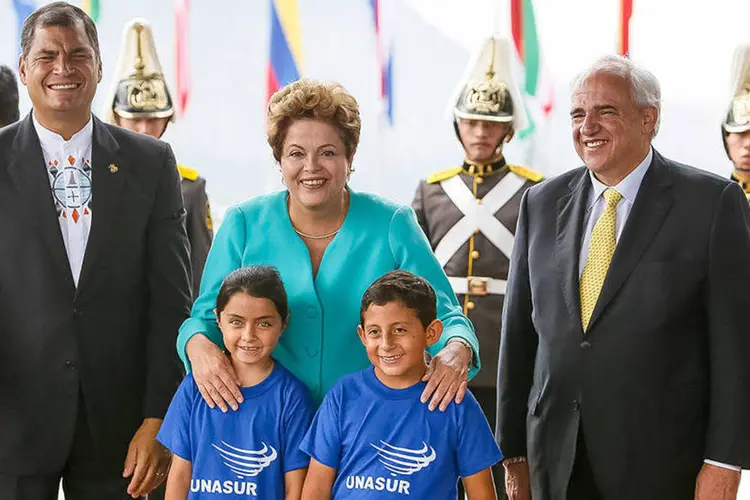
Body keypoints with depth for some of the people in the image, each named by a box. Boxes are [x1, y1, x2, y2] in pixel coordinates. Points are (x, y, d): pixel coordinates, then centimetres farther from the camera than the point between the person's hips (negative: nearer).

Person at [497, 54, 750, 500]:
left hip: (660, 464, -4)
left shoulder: (713, 203, -4)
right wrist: (515, 450, 8)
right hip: (556, 463, 4)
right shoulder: (542, 203, 9)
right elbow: (519, 333, 10)